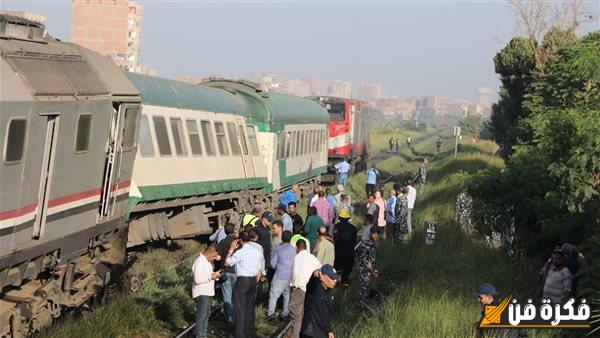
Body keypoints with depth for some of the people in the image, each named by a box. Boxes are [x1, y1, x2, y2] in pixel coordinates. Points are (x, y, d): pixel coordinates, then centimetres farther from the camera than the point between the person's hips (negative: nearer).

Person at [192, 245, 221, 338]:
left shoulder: (207, 261, 11)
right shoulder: (199, 262, -20)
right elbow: (197, 279, -28)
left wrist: (214, 275, 7)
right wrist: (211, 276, -25)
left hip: (207, 292, 10)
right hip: (201, 293, -10)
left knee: (206, 314, 16)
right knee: (201, 316, -7)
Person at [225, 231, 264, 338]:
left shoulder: (240, 252, -15)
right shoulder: (257, 251, 7)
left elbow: (227, 262, -4)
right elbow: (261, 268, 13)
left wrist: (231, 249, 4)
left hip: (242, 281, -6)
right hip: (253, 281, 6)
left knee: (240, 309, -2)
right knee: (250, 308, 14)